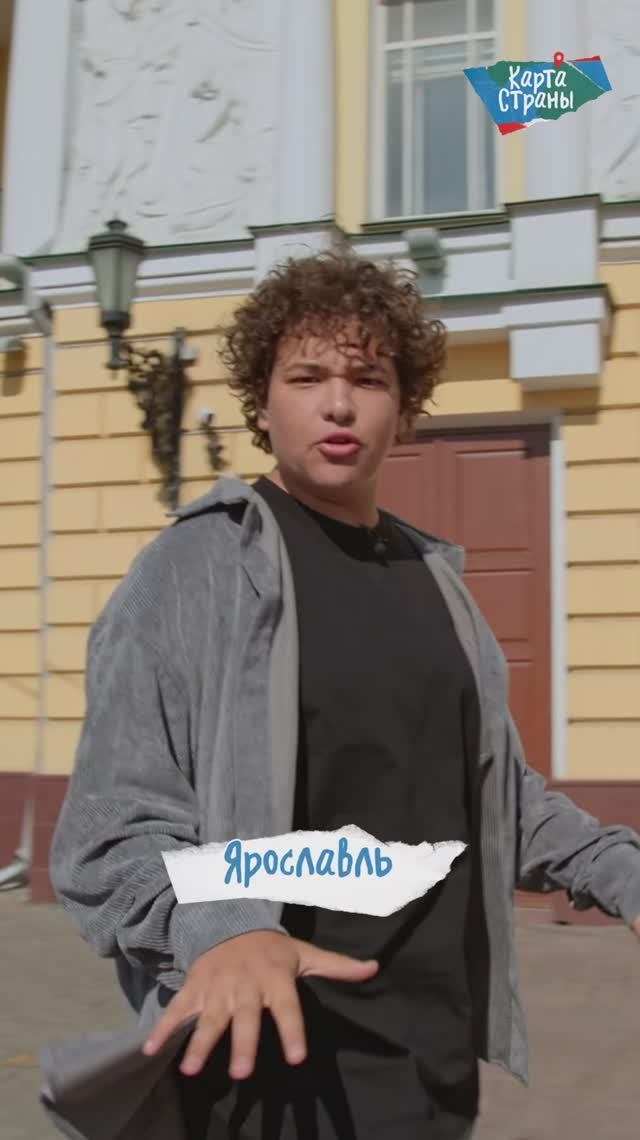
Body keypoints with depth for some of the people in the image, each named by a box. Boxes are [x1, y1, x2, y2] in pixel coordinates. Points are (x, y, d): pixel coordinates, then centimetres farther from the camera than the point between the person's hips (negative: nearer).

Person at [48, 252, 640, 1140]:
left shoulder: (434, 577, 9)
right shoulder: (196, 570, -10)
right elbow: (113, 829, -16)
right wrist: (221, 928, -34)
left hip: (439, 1054, 7)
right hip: (284, 1063, -6)